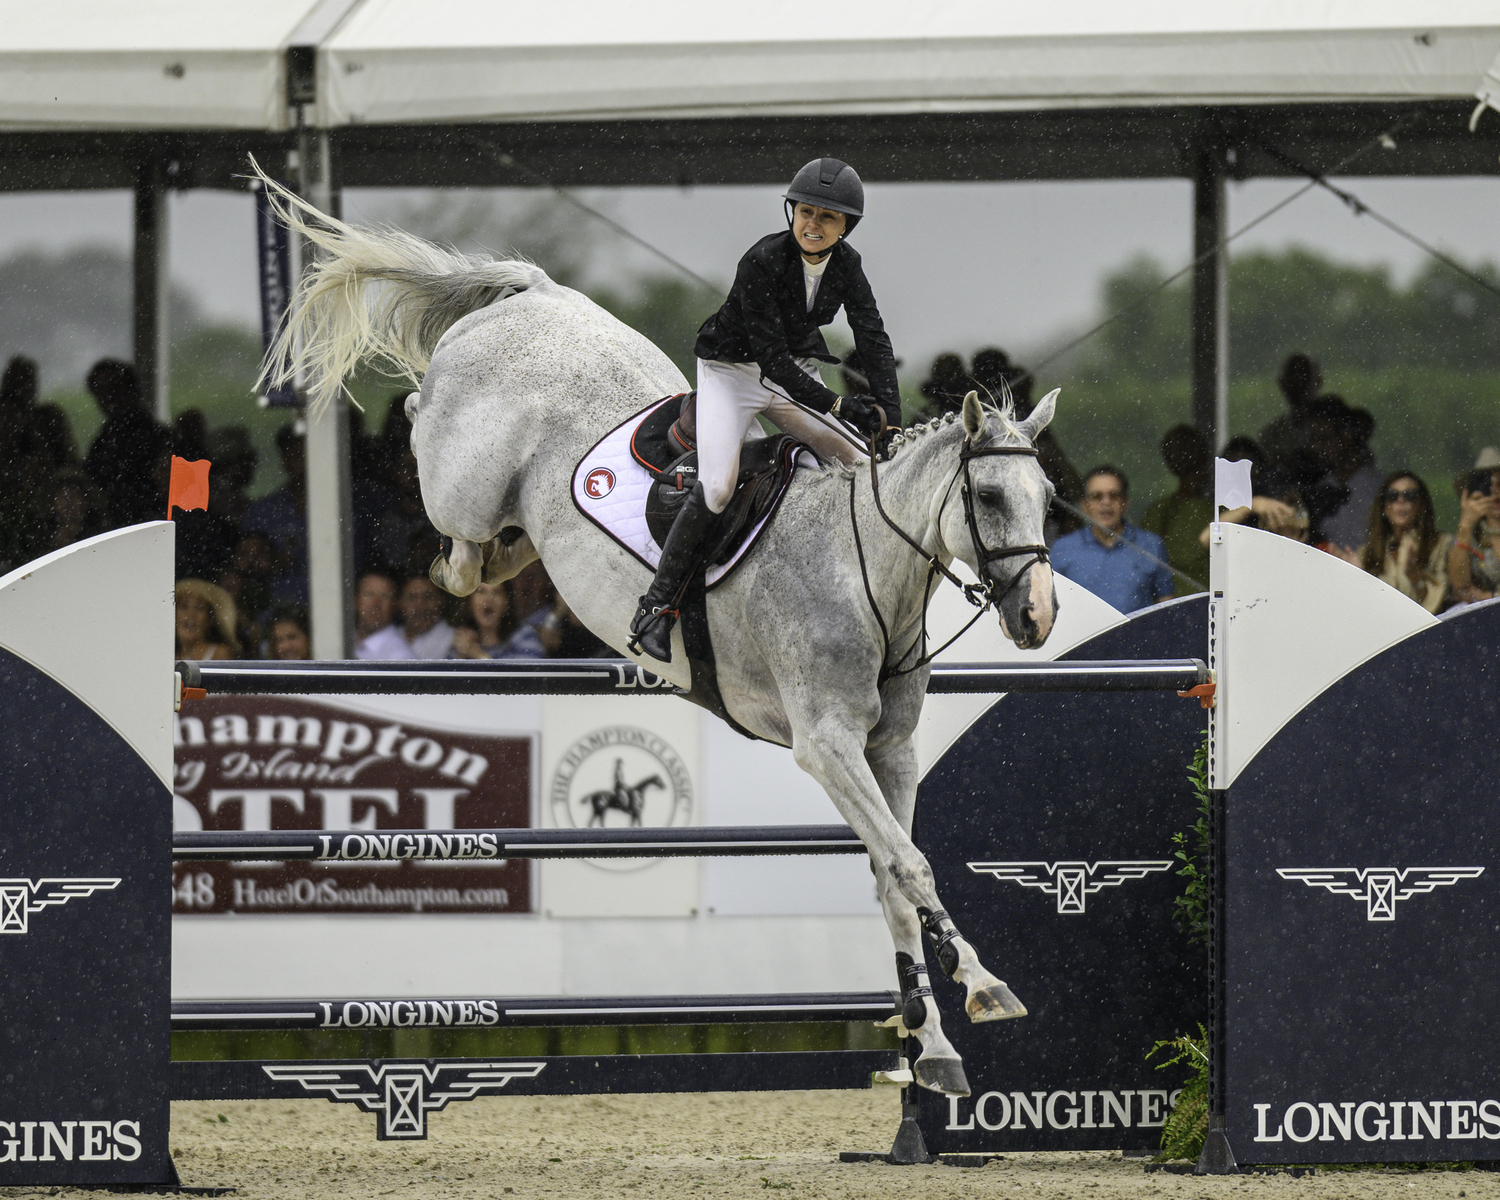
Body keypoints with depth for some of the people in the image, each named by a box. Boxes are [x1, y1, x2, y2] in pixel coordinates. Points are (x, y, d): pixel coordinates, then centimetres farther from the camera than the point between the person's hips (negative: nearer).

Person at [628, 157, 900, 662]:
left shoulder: (846, 264, -8)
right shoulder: (763, 262, -27)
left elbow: (873, 338, -8)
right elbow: (770, 353, -29)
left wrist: (890, 416, -21)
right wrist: (838, 406, -32)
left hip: (796, 374, 6)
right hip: (733, 371, -6)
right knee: (717, 487, -23)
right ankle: (657, 604, -13)